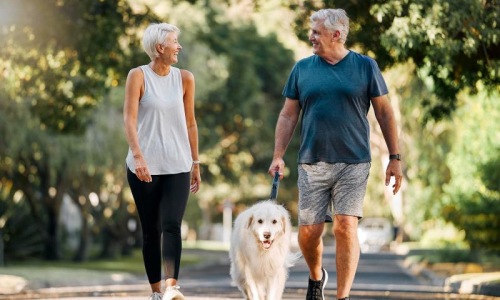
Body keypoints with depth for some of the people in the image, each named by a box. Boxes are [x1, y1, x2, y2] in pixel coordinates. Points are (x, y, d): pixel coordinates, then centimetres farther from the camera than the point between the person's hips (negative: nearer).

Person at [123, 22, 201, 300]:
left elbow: (190, 123, 12)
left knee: (172, 225, -14)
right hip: (145, 167, -2)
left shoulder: (184, 78, 7)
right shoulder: (138, 76, -3)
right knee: (151, 230, 4)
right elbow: (130, 119, -11)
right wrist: (138, 155, -24)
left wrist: (195, 164, 13)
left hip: (177, 166, 2)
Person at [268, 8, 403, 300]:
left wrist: (395, 158, 0)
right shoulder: (303, 68, 8)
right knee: (309, 231, 2)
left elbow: (385, 112, 4)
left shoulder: (365, 66, 2)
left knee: (346, 227, -11)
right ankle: (316, 276, 32)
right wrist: (278, 156, 3)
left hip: (353, 163, -2)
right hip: (312, 163, 2)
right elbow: (288, 115, 12)